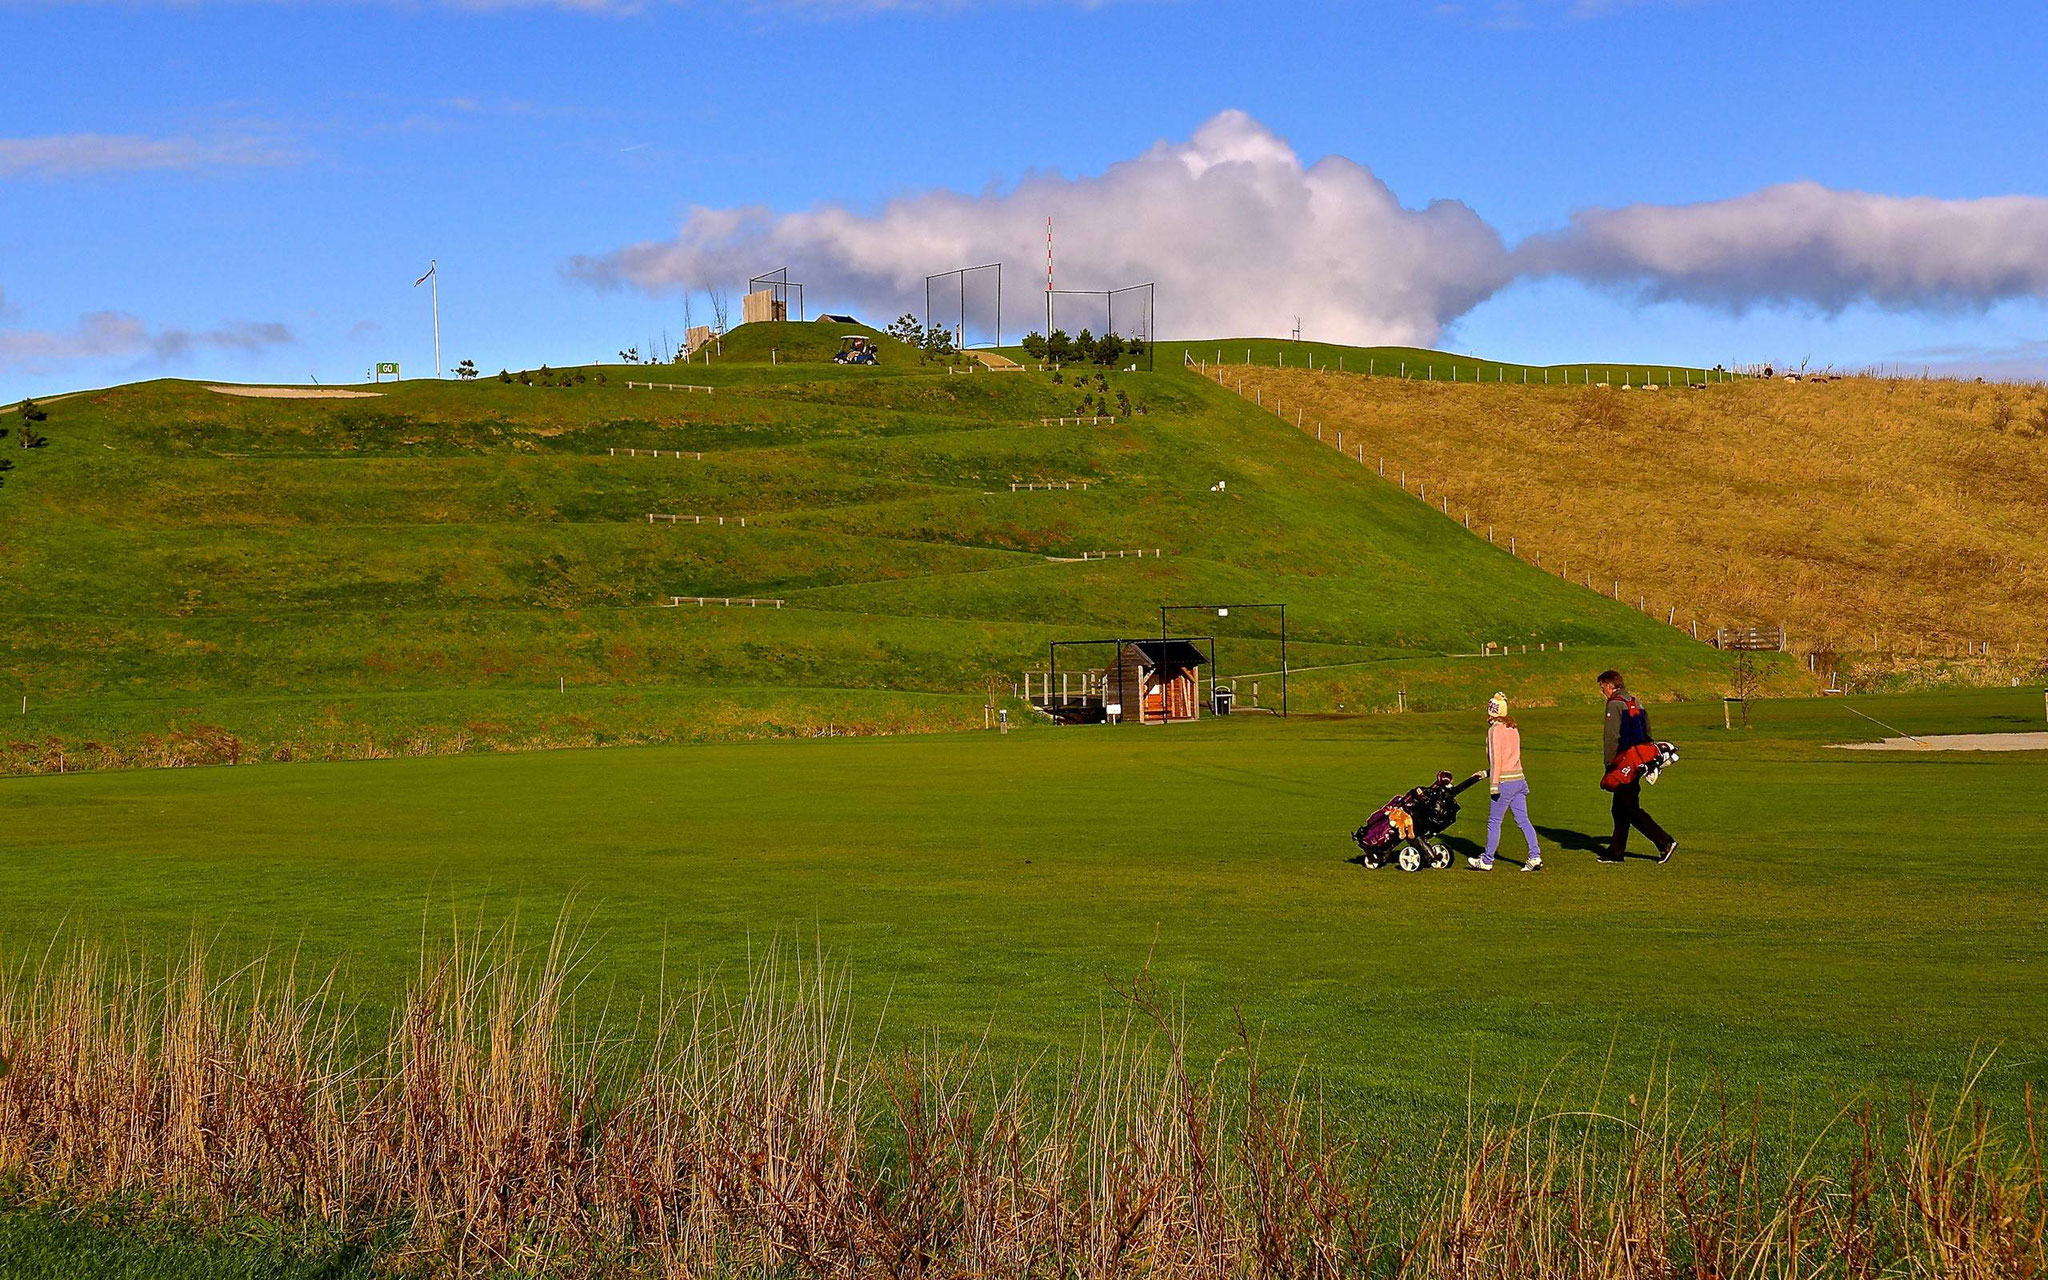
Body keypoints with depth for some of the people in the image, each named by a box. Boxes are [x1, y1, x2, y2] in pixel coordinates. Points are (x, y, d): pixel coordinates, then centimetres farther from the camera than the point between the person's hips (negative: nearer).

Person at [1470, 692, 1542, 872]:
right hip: (1519, 779, 7)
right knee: (1523, 820, 7)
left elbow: (1496, 758, -14)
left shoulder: (1495, 729, -9)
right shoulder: (1513, 728, 14)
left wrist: (1494, 784, -15)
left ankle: (1486, 861, 8)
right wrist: (1487, 773, 27)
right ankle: (1535, 857, 0)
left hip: (1505, 782, -7)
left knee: (1494, 821, 1)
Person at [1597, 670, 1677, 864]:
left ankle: (1665, 842, -13)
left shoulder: (1614, 704, -10)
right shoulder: (1635, 702, 16)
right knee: (1620, 809, 13)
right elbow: (1647, 732, 19)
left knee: (1630, 809, -7)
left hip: (1625, 763, -9)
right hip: (1640, 760, 9)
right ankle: (1616, 852, 16)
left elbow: (1612, 737, -14)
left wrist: (1609, 763, -10)